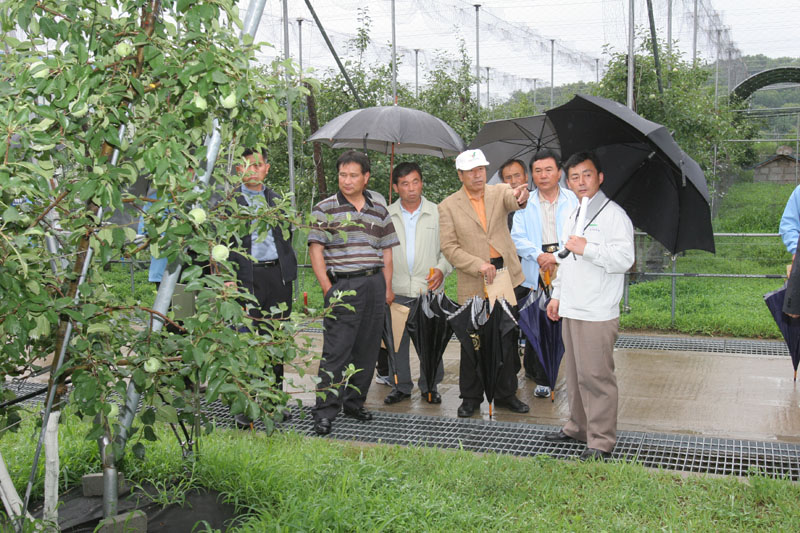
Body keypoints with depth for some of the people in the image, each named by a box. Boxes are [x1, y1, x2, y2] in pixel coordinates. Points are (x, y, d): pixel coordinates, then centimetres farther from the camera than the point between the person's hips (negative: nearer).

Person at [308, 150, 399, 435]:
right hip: (343, 286, -4)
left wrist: (387, 287, 7)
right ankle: (325, 411, -2)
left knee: (367, 348, 8)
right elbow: (316, 249, -3)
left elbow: (386, 250, 16)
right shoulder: (325, 209, 1)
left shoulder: (379, 211, 14)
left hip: (374, 284, 5)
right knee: (336, 350, -8)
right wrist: (327, 288, -11)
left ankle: (354, 401, 21)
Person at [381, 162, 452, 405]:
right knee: (396, 339, 5)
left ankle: (429, 386, 19)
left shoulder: (438, 213, 4)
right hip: (396, 290, 1)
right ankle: (401, 386, 20)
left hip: (429, 288, -1)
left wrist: (442, 269, -10)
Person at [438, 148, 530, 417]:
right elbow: (449, 247, -5)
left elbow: (512, 199, -19)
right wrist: (478, 265, -16)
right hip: (473, 283, -2)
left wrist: (520, 195, -44)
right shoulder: (448, 206, 0)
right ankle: (470, 397, 19)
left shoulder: (498, 192, 5)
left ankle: (506, 393, 26)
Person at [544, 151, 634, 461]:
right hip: (571, 310, 8)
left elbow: (624, 260, -17)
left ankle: (602, 441, 2)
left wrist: (588, 249, -21)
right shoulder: (572, 216, 19)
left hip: (598, 314, -8)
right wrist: (557, 295, 26)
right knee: (574, 373, 15)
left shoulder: (613, 215, -8)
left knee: (595, 376, -7)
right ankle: (577, 427, 27)